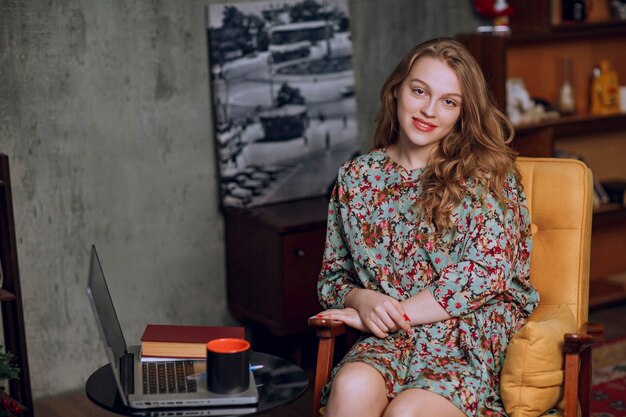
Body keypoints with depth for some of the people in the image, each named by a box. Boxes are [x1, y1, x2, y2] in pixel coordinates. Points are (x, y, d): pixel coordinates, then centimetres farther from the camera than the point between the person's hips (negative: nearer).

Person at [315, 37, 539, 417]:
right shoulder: (357, 177, 10)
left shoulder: (487, 172, 2)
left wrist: (395, 313, -10)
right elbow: (332, 276, 15)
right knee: (351, 386, -32)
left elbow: (487, 270, -9)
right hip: (388, 341, 3)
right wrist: (362, 300, -9)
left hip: (471, 341, -2)